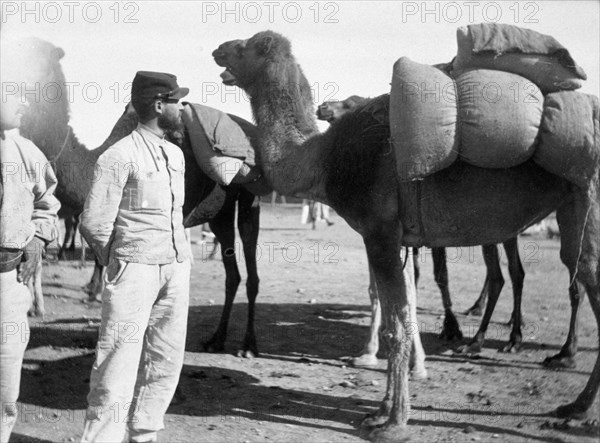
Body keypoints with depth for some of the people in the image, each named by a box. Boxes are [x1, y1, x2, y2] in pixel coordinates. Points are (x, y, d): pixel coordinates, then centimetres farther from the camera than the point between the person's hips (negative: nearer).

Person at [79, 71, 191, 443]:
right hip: (136, 269, -7)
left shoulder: (175, 154, 14)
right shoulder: (120, 157, -10)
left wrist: (178, 252, 16)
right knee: (119, 361, -8)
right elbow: (94, 223, -10)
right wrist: (118, 261, 2)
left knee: (166, 360, 10)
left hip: (177, 267, 7)